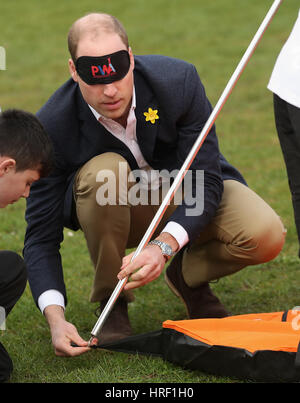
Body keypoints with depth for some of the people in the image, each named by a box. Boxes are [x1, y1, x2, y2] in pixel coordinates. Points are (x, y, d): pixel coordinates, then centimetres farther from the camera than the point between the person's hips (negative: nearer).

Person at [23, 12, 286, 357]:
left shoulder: (179, 80, -27)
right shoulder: (53, 126, -27)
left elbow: (206, 179, -24)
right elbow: (41, 235, -24)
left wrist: (164, 246, -41)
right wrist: (55, 318, -39)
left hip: (186, 202, 1)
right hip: (119, 211, 0)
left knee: (266, 235, -28)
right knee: (102, 171, -36)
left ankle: (188, 275, 6)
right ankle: (111, 301, -12)